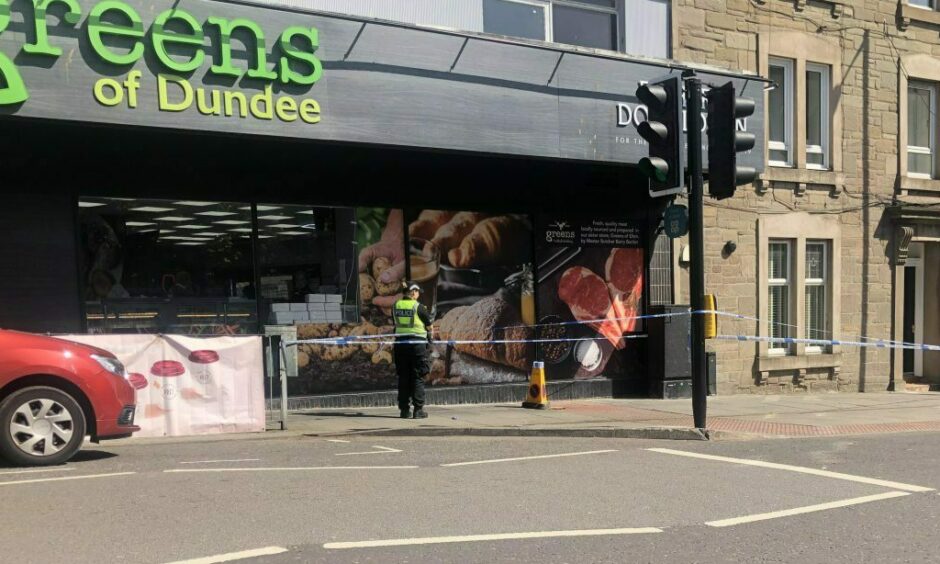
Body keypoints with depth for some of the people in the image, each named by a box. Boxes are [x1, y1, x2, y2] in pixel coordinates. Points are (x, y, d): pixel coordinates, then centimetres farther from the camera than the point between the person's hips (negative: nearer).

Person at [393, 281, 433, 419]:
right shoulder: (418, 307, -8)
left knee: (403, 377, 9)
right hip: (417, 344, -4)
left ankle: (404, 409, 11)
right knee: (418, 378, 2)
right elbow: (429, 326, -2)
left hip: (400, 343, 4)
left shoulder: (396, 306, 5)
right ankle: (418, 409, 1)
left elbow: (395, 323, 13)